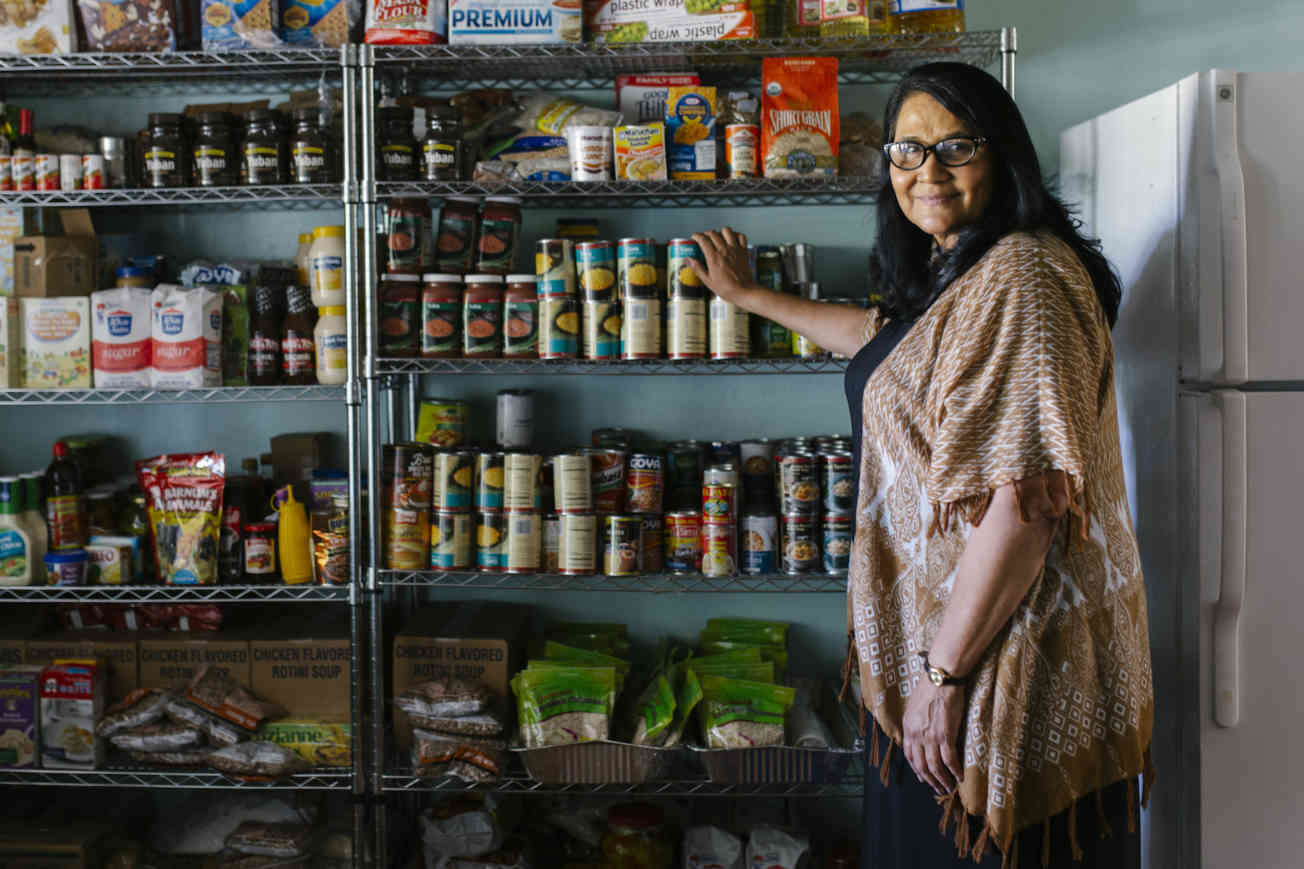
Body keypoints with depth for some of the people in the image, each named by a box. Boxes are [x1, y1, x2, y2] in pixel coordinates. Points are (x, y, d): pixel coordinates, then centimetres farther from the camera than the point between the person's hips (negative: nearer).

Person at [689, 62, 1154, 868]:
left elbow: (1025, 497, -26)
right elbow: (881, 336, 36)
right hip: (937, 643, 10)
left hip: (1004, 654, -10)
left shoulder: (1019, 277, -19)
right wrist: (751, 297, 44)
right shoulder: (954, 275, 14)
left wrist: (944, 671, -24)